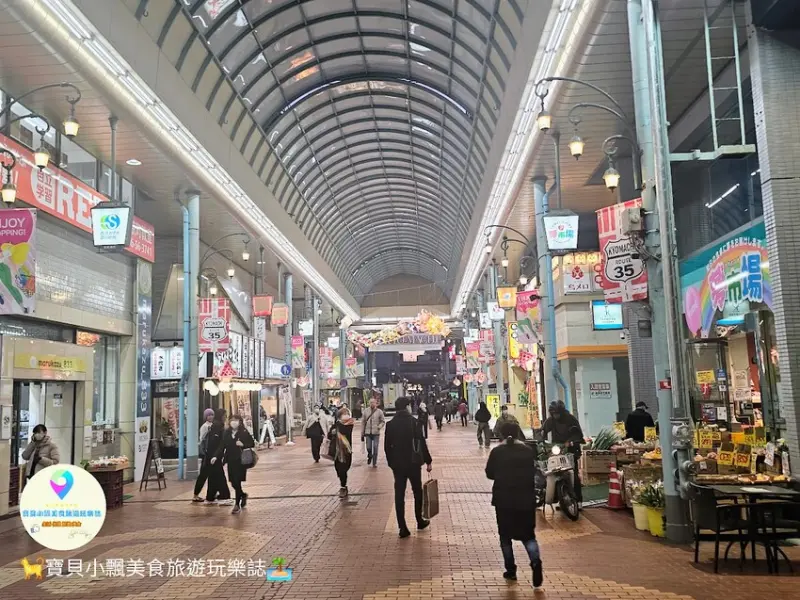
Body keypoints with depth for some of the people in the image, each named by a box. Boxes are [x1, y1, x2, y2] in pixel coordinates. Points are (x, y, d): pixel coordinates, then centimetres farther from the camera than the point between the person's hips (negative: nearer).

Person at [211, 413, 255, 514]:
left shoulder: (244, 433, -6)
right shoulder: (227, 433, 5)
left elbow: (252, 444, -2)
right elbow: (222, 446, 5)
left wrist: (243, 444, -18)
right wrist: (216, 456, -6)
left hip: (241, 461, -4)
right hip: (230, 461, 4)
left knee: (237, 482, -5)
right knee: (233, 483, 8)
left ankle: (237, 505, 6)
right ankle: (243, 495, 37)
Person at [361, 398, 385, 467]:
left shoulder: (379, 412, 0)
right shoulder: (366, 412, 4)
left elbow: (383, 421, 5)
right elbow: (363, 423, 7)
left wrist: (379, 426, -16)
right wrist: (362, 434, 6)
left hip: (376, 433, -1)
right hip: (368, 433, 1)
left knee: (375, 448, 0)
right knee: (368, 448, 0)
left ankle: (374, 462, 13)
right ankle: (369, 456, 32)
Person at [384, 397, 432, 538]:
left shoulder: (390, 425, -1)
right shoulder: (414, 422, -9)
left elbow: (387, 446, 2)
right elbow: (422, 443, -10)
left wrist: (391, 462, 14)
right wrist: (428, 461, -1)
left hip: (397, 464, 2)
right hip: (413, 463, -2)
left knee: (399, 495, 5)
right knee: (418, 492, 17)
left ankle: (402, 527, 3)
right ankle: (420, 521, 28)